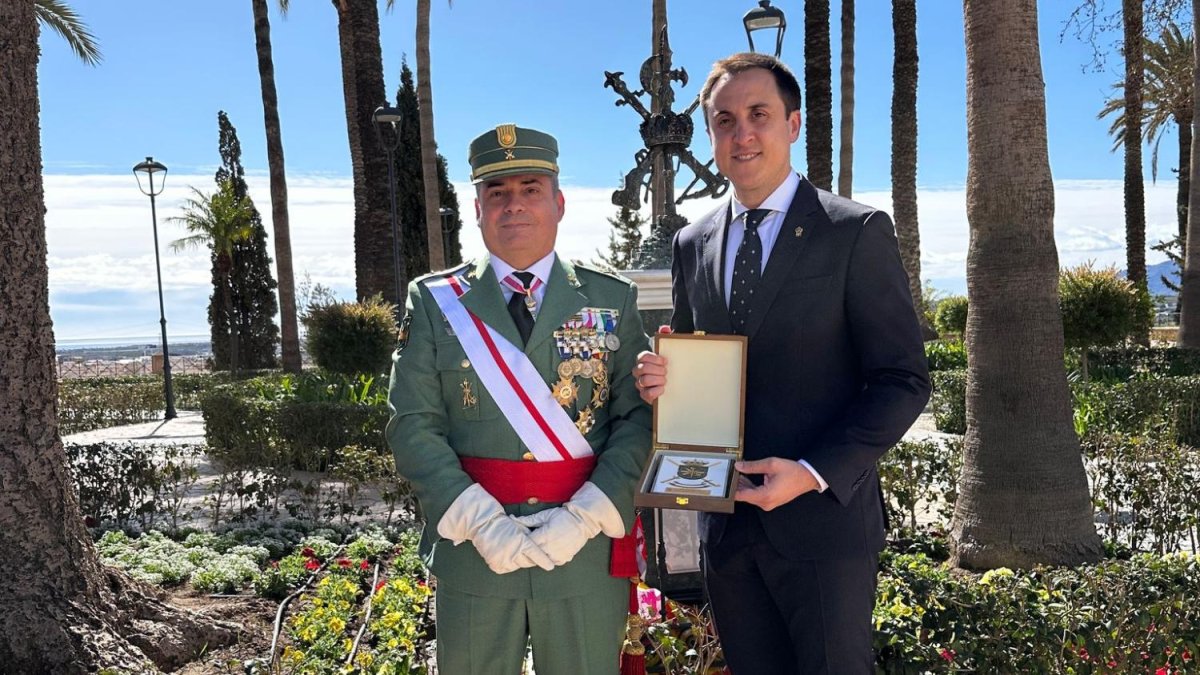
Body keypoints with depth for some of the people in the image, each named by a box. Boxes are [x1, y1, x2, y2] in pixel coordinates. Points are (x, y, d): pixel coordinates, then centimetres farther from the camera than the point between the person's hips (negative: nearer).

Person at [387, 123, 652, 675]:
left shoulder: (613, 302, 3)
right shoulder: (435, 302, 3)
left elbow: (638, 419, -3)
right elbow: (413, 426, -3)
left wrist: (585, 518, -15)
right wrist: (480, 522, -14)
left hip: (587, 555, 0)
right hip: (471, 552, 0)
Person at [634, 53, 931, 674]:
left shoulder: (857, 232, -6)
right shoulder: (691, 245, 9)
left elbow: (902, 382, -8)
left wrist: (813, 474, -17)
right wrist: (663, 382, -5)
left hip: (823, 517, -4)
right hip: (725, 524, 5)